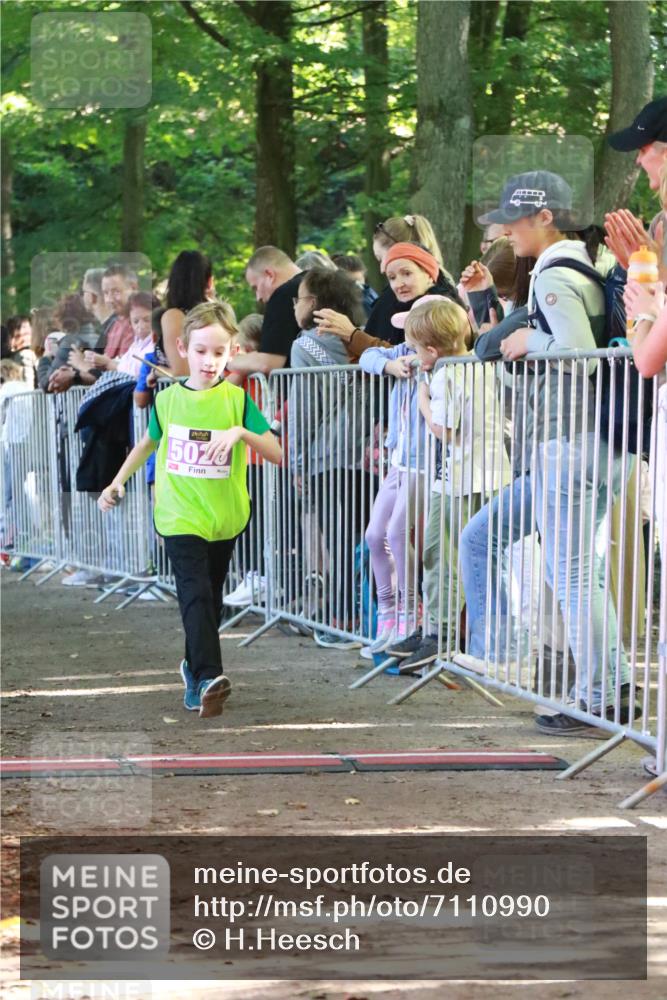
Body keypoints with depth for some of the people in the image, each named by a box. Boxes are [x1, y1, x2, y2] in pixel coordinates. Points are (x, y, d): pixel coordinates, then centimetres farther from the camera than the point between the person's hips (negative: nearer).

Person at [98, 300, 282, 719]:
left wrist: (241, 431, -25)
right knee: (196, 594, -17)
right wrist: (119, 481, 16)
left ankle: (194, 667, 33)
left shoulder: (237, 399, -4)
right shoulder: (168, 400, 1)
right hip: (180, 516, -1)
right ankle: (208, 677, -27)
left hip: (225, 518, 1)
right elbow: (149, 441, 22)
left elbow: (277, 454, -10)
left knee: (211, 598, 13)